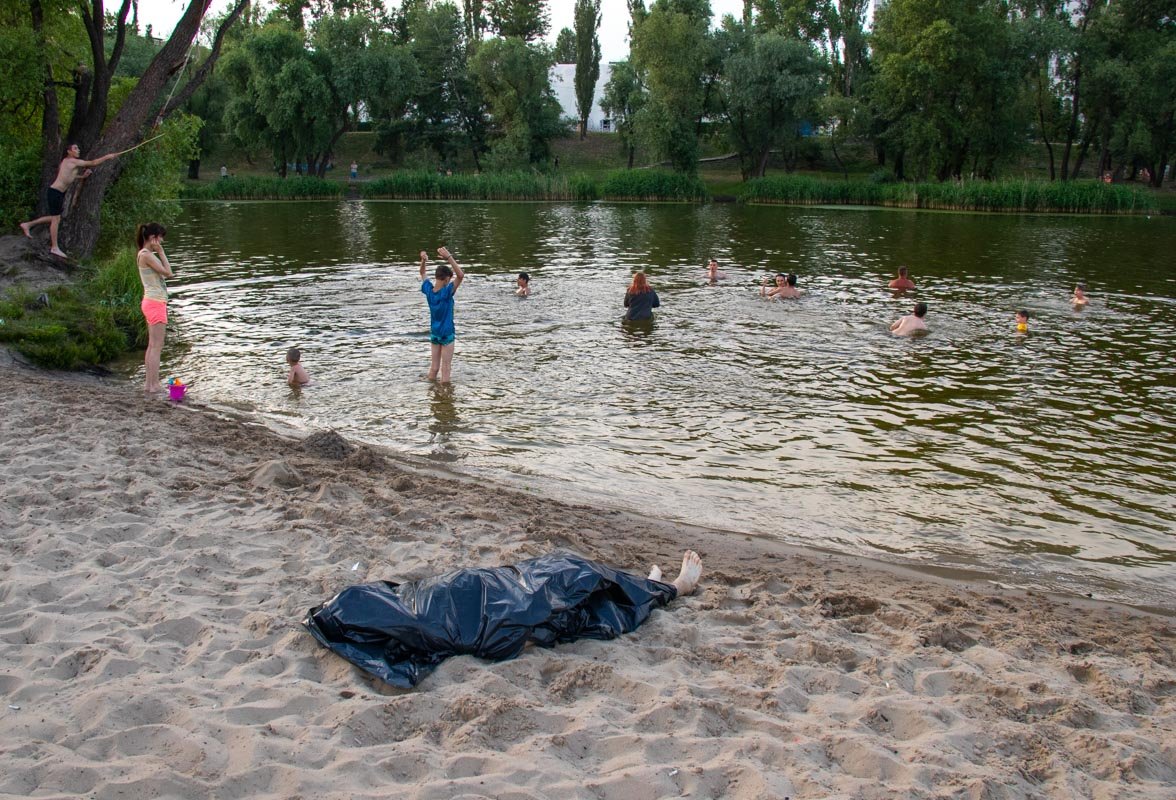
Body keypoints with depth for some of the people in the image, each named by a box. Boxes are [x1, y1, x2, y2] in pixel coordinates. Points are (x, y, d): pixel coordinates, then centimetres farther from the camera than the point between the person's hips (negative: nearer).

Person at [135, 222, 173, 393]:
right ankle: (154, 385, -6)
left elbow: (166, 273, 16)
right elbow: (167, 272, -17)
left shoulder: (146, 254, 15)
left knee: (152, 346, 13)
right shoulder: (146, 255, -14)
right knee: (157, 347, -7)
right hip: (155, 303, -10)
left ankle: (150, 383, 17)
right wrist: (161, 251, -12)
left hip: (152, 303, 10)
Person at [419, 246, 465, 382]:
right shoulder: (446, 292, -22)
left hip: (434, 334, 6)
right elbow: (461, 275, -32)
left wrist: (423, 260, -6)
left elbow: (422, 274, 12)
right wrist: (449, 258, -37)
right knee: (445, 369, 2)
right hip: (447, 334, -6)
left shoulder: (428, 290, -5)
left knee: (433, 368, 13)